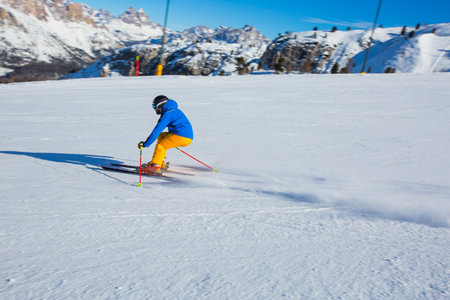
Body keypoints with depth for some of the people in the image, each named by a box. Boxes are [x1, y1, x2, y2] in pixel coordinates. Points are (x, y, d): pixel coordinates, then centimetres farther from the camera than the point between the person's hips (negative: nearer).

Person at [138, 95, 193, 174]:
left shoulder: (167, 114, -7)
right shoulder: (175, 111, 22)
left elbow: (157, 131, -13)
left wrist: (145, 144, -10)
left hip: (181, 136, -10)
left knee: (160, 145, -11)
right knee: (161, 136, 20)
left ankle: (155, 166, -29)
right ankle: (160, 162, 13)